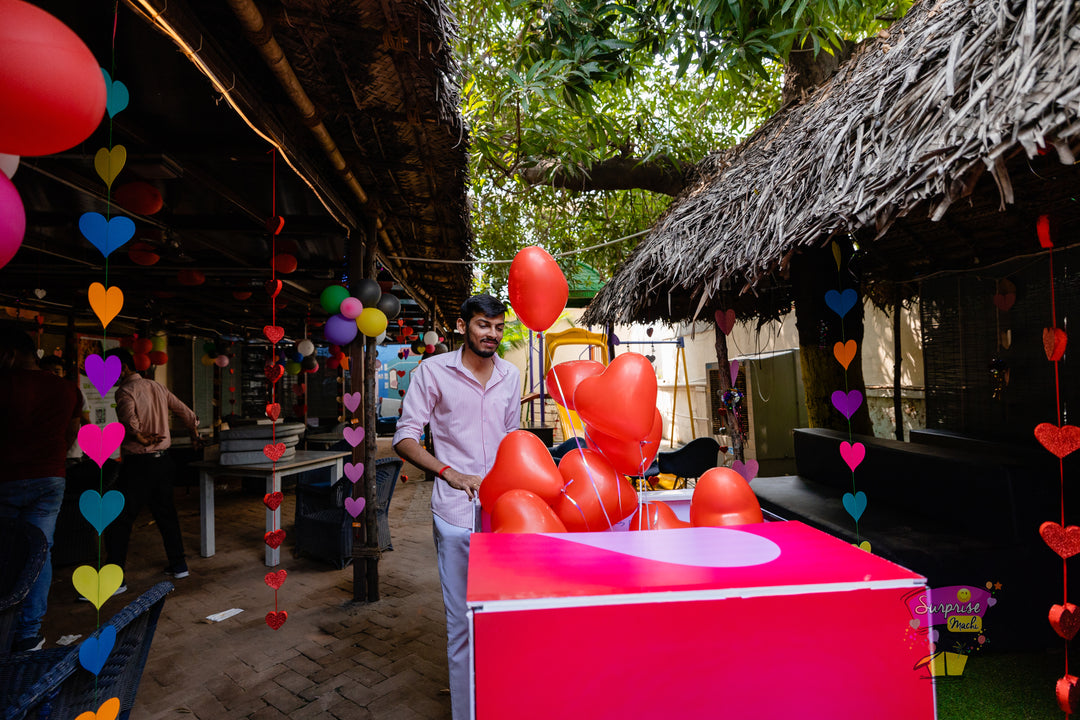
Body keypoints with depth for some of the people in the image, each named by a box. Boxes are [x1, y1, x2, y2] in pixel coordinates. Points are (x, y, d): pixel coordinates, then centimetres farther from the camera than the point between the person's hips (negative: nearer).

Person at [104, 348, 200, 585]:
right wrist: (194, 433, 34)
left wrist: (141, 438, -21)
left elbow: (129, 421, -33)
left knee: (118, 520, 0)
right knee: (166, 513, 16)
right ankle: (178, 564, 25)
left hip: (138, 463, -7)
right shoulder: (157, 387, 10)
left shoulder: (126, 390, -11)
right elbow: (187, 414, 19)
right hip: (163, 459, 8)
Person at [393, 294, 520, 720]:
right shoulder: (433, 371, -4)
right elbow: (404, 437, -5)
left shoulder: (510, 376, 9)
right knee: (462, 620, 3)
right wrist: (449, 473, -18)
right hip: (457, 514, -4)